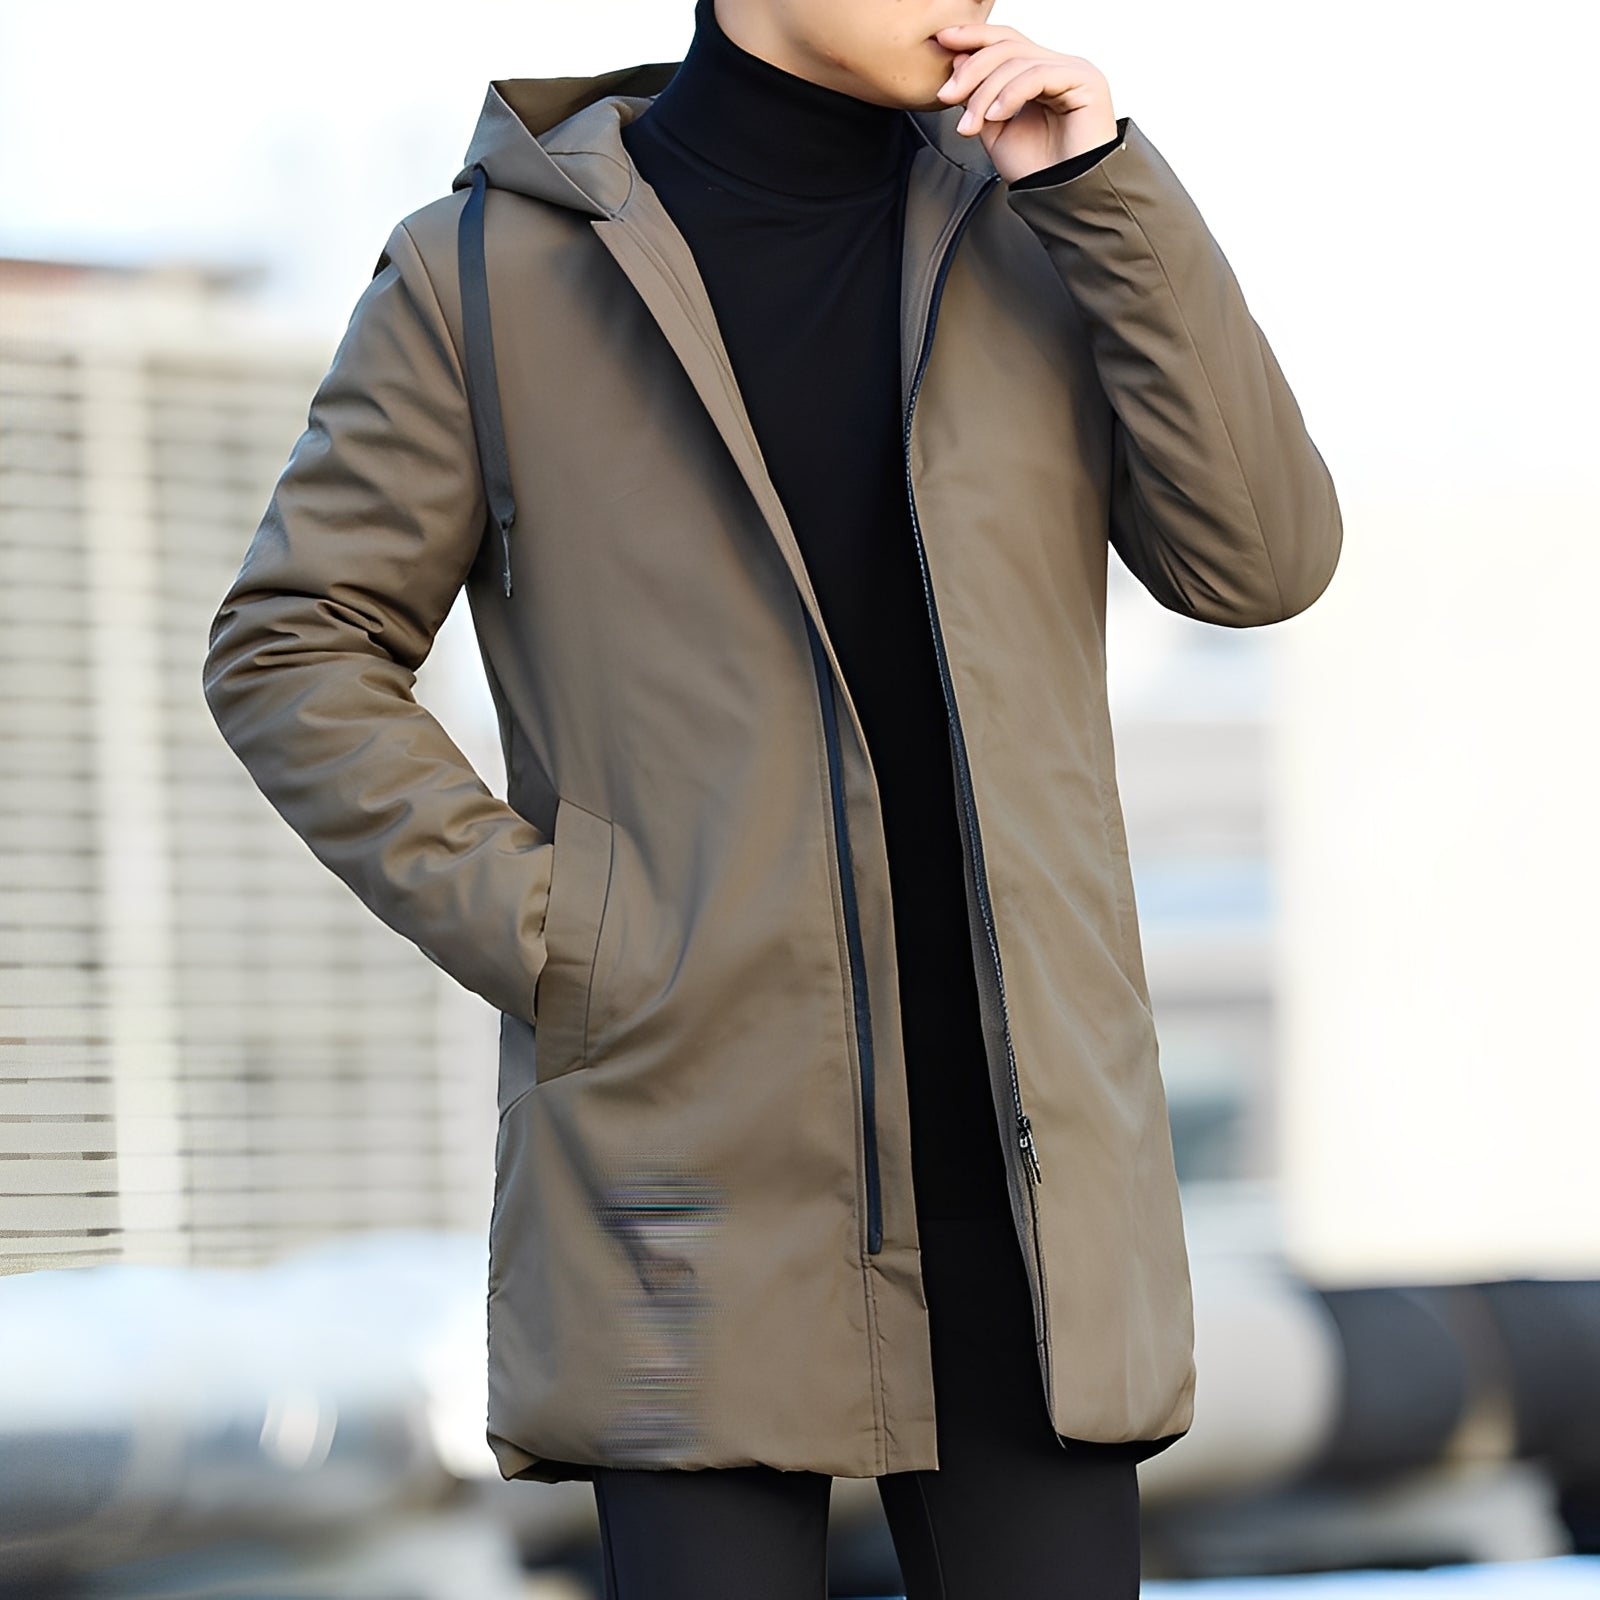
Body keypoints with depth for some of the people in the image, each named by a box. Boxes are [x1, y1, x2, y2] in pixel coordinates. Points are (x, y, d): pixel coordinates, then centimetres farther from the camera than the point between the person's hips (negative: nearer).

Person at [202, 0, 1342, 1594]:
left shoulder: (1035, 232, 10)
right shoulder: (488, 268, 0)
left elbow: (1257, 559, 0)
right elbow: (288, 653, 3)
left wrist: (1103, 184, -7)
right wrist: (536, 931, -7)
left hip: (1014, 1174, 3)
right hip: (695, 1171, -3)